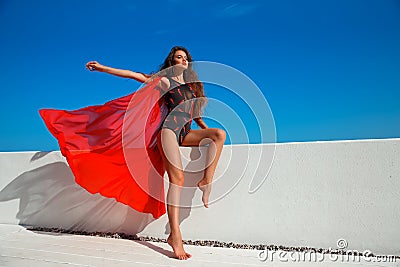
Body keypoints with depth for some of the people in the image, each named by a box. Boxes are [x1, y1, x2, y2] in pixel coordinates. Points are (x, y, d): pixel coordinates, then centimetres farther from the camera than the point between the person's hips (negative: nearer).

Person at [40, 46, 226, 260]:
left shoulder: (193, 84, 27)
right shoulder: (164, 79, 13)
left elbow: (195, 114, 29)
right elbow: (131, 74, 11)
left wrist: (209, 134, 21)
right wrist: (102, 68, 7)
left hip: (185, 133, 6)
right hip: (169, 128, -6)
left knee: (220, 133, -18)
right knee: (177, 178, -21)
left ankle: (206, 182, -23)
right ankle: (175, 235, -23)